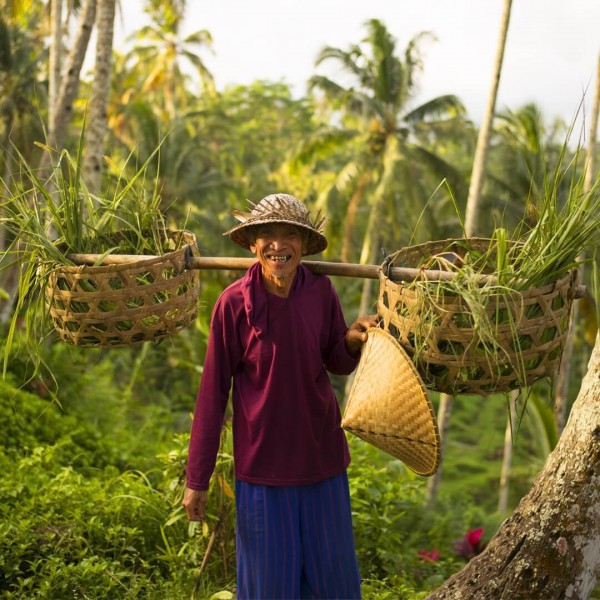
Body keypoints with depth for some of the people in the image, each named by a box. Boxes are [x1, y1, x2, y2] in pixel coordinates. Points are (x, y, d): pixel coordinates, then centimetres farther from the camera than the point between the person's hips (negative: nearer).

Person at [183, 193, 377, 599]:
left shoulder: (321, 292, -5)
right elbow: (213, 394, -9)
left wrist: (353, 340, -15)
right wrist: (197, 480, -5)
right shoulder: (234, 303, -14)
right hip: (262, 463, -3)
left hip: (323, 460, 3)